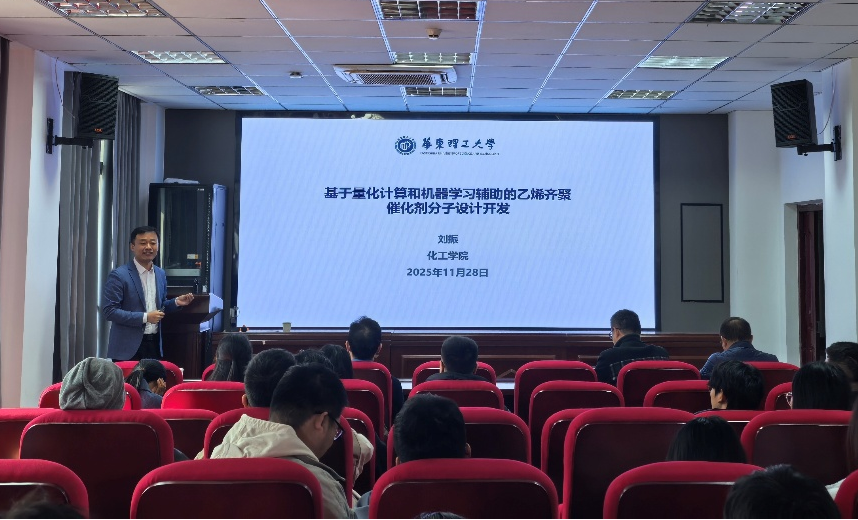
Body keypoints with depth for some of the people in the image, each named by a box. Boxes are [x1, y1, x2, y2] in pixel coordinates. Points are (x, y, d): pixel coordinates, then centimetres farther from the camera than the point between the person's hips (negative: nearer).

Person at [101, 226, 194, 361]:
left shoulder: (161, 274, 10)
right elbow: (109, 310, -15)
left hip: (154, 344, 6)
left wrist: (176, 302, 0)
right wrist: (145, 317, -19)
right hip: (127, 347, -6)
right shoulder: (119, 275, -10)